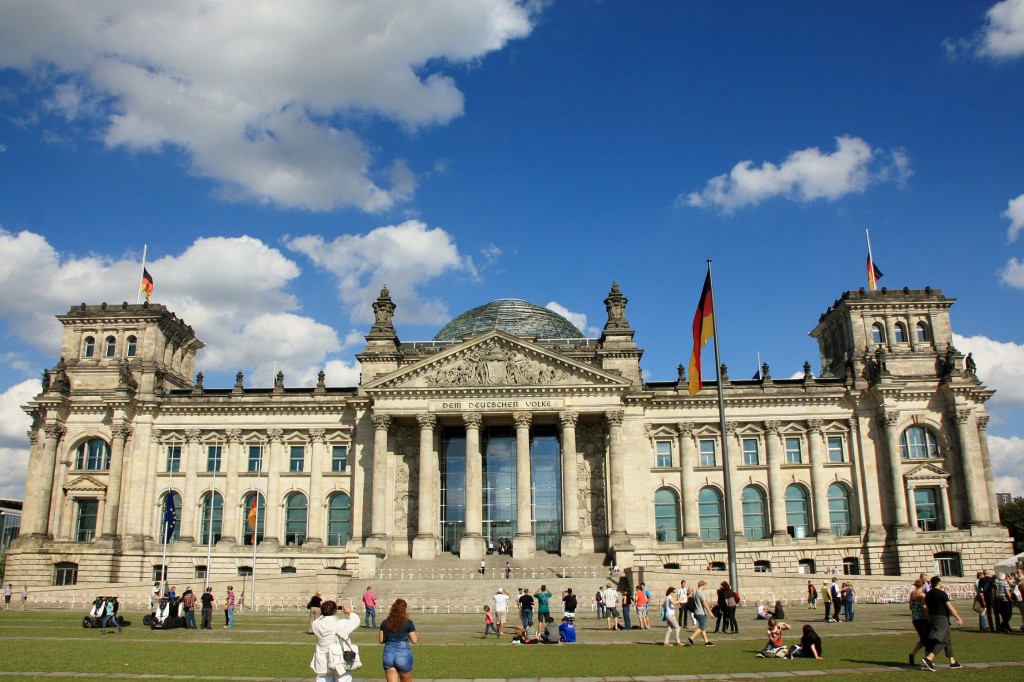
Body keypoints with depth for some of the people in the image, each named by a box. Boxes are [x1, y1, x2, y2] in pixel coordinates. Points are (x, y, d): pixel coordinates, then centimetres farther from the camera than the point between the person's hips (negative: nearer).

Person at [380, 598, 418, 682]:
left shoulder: (385, 623, 4)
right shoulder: (408, 623, -5)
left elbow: (381, 640, 6)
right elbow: (414, 640, -4)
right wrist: (417, 637, 18)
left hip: (388, 654, 3)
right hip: (403, 655, -3)